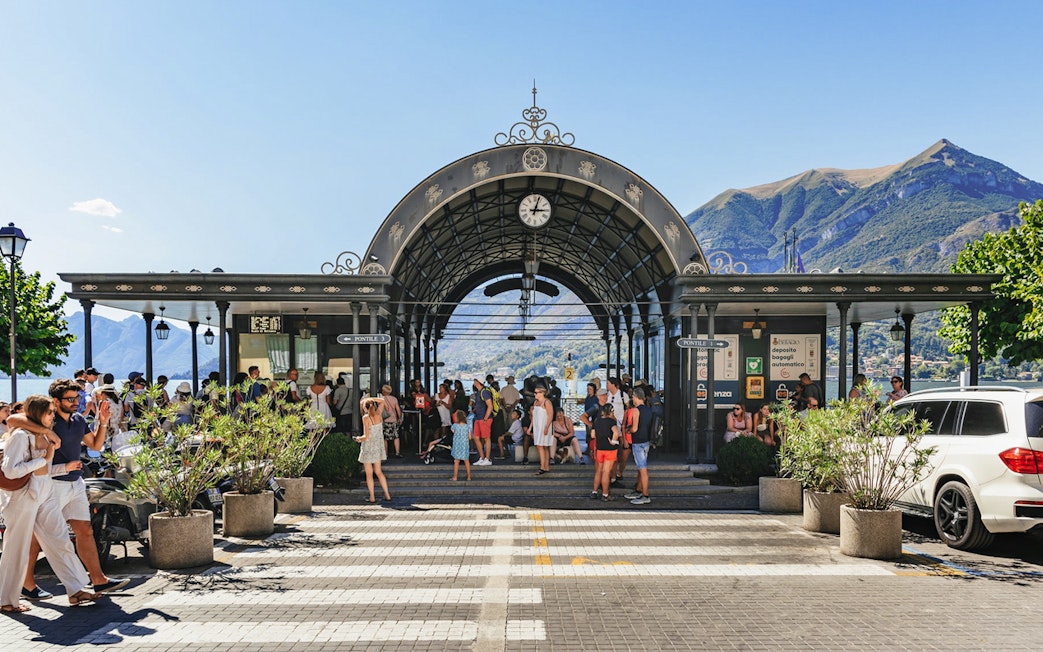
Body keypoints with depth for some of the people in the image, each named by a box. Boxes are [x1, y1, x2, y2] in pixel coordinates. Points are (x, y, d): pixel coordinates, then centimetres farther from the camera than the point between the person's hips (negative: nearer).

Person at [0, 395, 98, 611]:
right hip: (23, 495, -8)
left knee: (60, 542, 5)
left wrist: (65, 467, 8)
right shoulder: (20, 436, -13)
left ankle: (76, 590, 9)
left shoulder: (46, 435, 13)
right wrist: (44, 459, -17)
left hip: (45, 494, 8)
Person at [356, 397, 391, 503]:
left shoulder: (366, 418, -17)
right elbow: (382, 401, 17)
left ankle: (372, 497, 5)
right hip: (378, 446, 5)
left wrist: (359, 438, 0)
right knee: (378, 472, 15)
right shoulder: (378, 414, -3)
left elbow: (366, 436, -18)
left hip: (368, 447, -5)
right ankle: (387, 494, 12)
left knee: (369, 474, 4)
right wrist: (371, 399, 9)